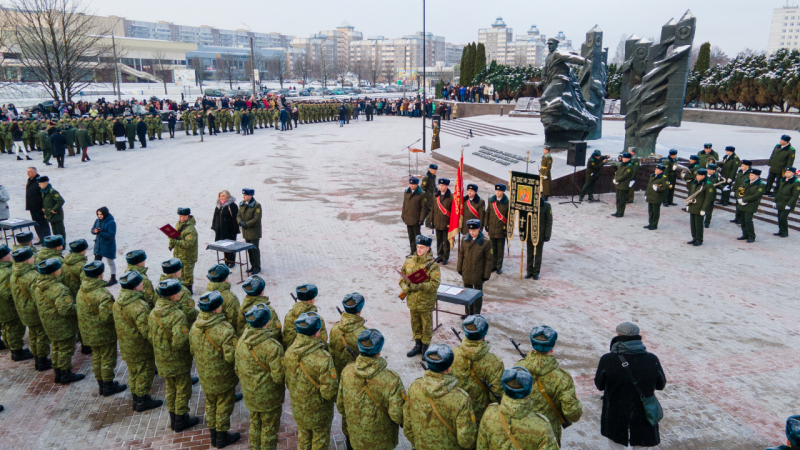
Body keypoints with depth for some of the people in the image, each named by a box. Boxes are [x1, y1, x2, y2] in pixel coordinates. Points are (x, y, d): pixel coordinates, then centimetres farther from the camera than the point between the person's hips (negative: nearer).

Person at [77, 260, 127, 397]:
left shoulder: (80, 292, 0)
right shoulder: (103, 294, -27)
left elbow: (80, 310, 10)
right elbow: (107, 316, -29)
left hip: (88, 332, 8)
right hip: (104, 333, -8)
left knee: (96, 357, 20)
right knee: (108, 359, 7)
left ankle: (101, 385, 31)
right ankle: (108, 386, 18)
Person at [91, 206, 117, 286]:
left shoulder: (111, 223, -21)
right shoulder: (97, 220, 1)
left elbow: (111, 235, -23)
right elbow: (93, 230, 6)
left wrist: (100, 232, -28)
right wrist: (95, 231, -17)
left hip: (108, 246, -7)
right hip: (98, 244, 7)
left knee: (110, 262, 8)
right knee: (96, 261, 15)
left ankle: (113, 279, 22)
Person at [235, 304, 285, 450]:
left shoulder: (242, 341, -8)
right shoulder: (273, 347, -30)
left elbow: (237, 368, 5)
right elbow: (278, 377, -25)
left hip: (249, 394, 6)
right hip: (269, 397, -6)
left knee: (254, 424, 26)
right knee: (269, 428, 14)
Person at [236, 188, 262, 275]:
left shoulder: (257, 205, -13)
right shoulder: (242, 204, 8)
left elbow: (256, 219, -18)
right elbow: (238, 215, 10)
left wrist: (246, 224, -18)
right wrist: (240, 222, -11)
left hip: (254, 231, -7)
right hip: (246, 231, 7)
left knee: (254, 249, -3)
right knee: (249, 249, 13)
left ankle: (257, 268, 7)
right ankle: (253, 266, 24)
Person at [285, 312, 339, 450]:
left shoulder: (289, 352, -14)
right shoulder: (323, 359, -33)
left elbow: (288, 381, 1)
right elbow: (329, 392, -27)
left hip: (297, 407, 5)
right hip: (318, 411, -5)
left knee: (303, 435, 28)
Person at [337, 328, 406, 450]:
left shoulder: (346, 372, -17)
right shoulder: (391, 380, -30)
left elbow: (340, 405, -2)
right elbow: (397, 415, -25)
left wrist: (346, 428, 16)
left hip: (356, 438, 3)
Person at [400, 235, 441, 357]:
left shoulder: (432, 264, -16)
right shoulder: (409, 260, -1)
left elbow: (435, 284, -22)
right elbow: (402, 277, 8)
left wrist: (418, 286, -30)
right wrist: (405, 287, -12)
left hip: (426, 302, -5)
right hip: (412, 300, 5)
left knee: (427, 325, 12)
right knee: (415, 324, 20)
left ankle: (426, 347, 30)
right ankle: (418, 345, 38)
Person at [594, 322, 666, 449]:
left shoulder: (607, 360, -18)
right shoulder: (652, 360, -13)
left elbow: (599, 385, -5)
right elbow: (661, 385, 2)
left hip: (615, 421, -1)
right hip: (643, 423, 1)